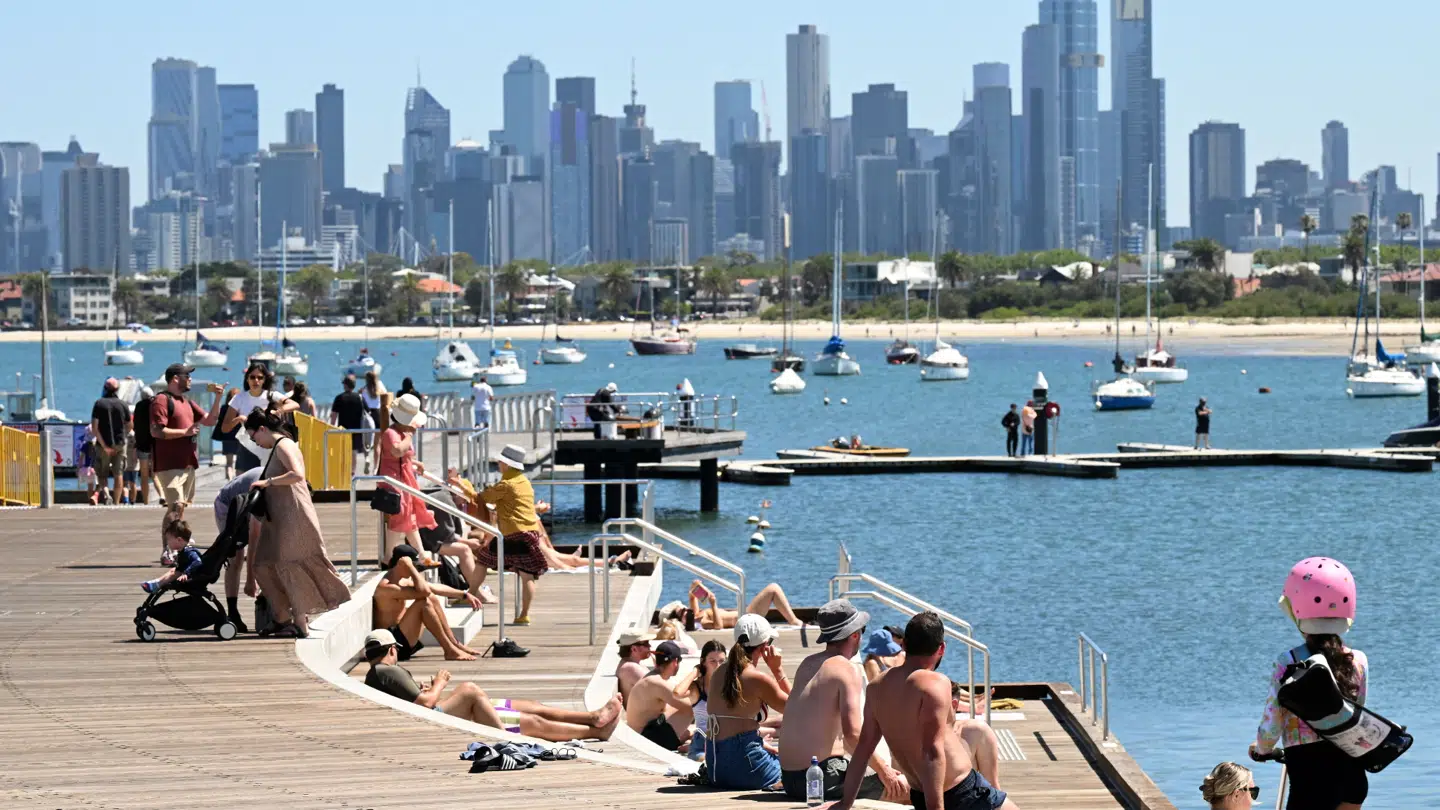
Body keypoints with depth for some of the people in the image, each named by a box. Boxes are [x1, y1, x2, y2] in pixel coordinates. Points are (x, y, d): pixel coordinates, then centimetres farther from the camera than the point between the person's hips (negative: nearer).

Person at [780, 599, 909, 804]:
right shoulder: (847, 671, -12)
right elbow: (853, 734, -21)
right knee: (902, 786, -5)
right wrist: (884, 771, -11)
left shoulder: (806, 665, 12)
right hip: (824, 778, -9)